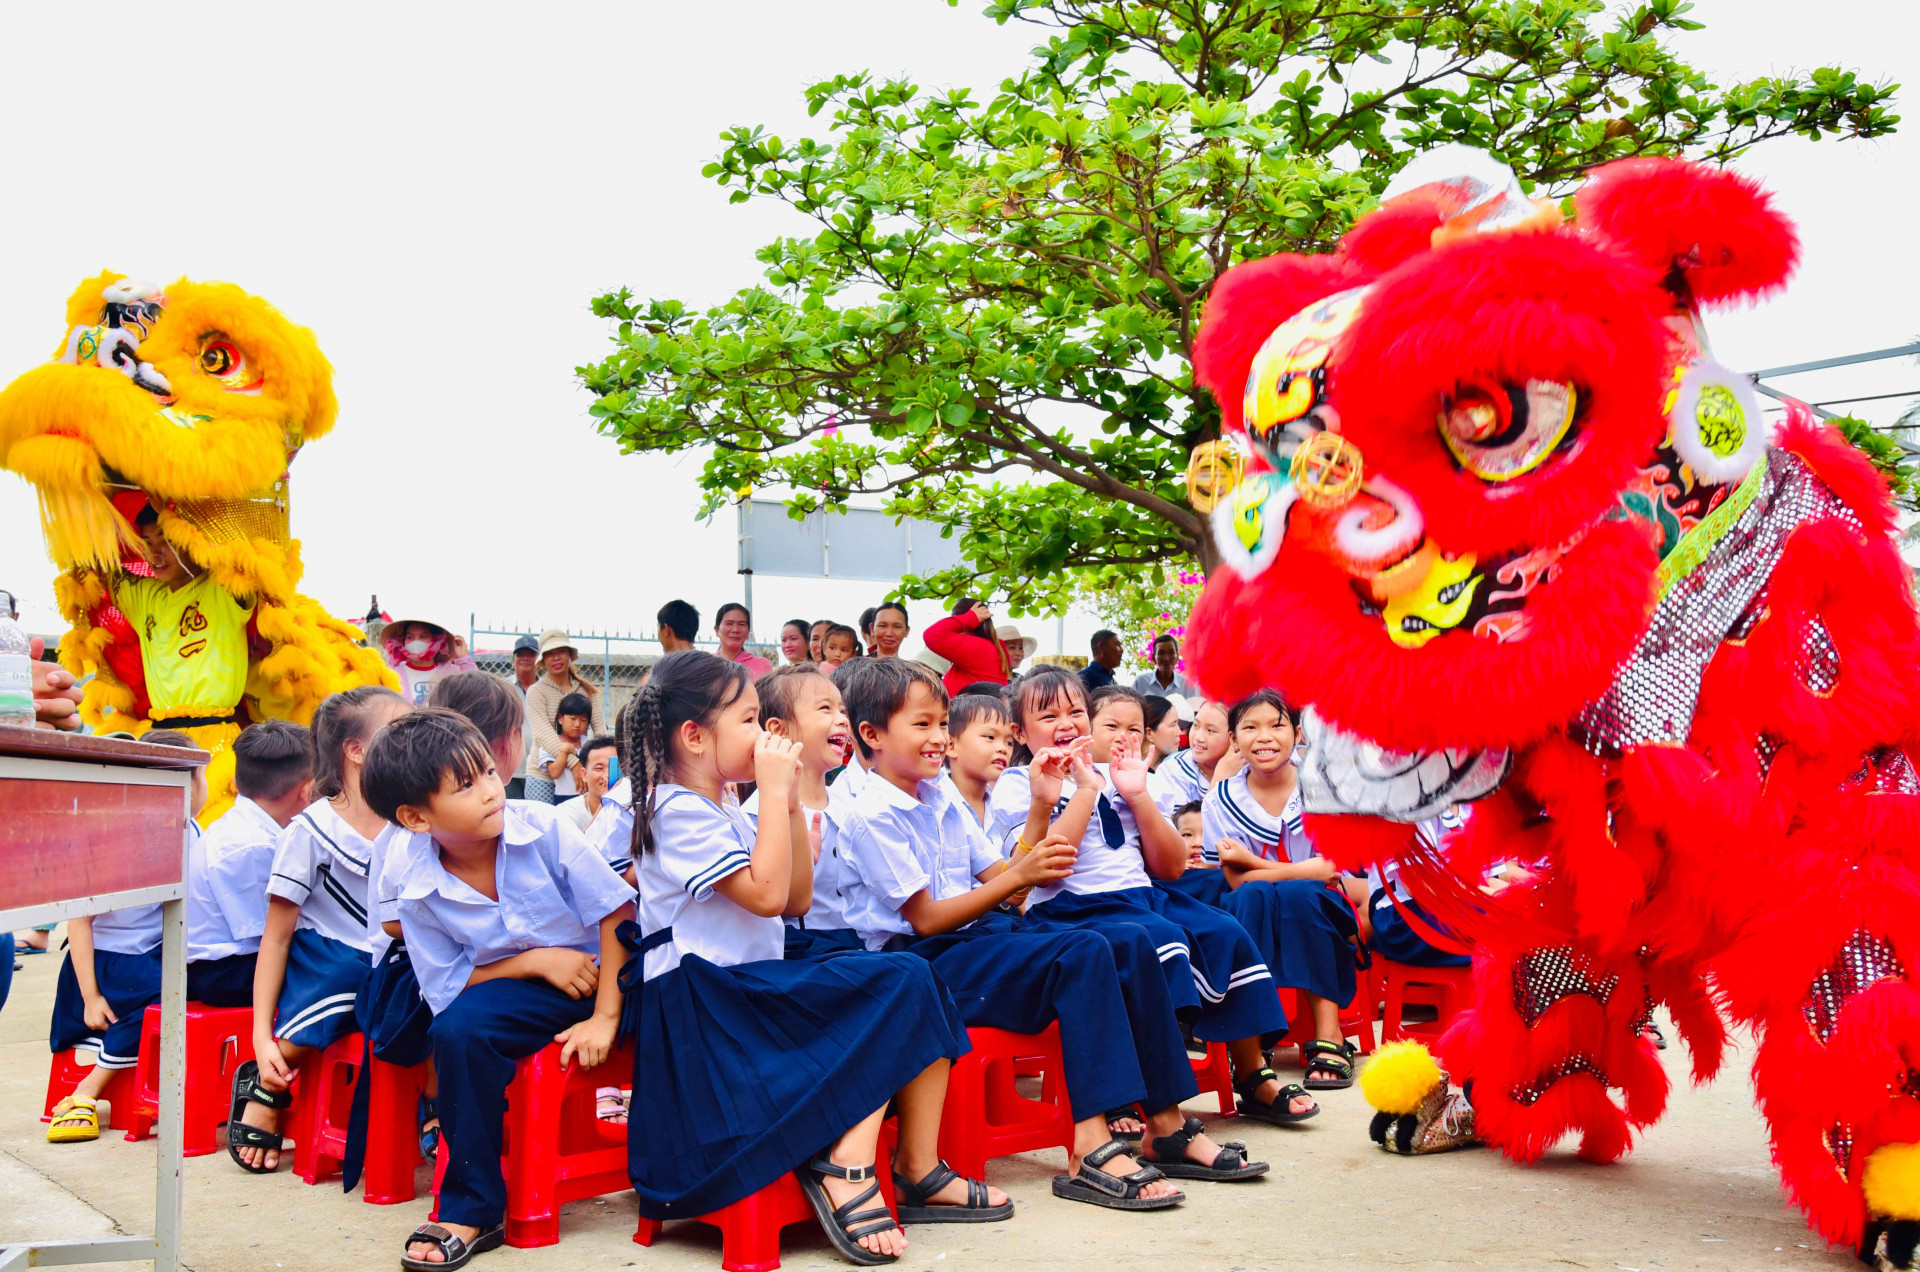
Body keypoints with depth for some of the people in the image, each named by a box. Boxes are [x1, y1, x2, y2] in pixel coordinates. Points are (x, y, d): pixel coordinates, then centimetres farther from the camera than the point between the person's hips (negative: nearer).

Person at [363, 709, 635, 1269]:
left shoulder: (542, 829, -15)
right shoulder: (421, 897, -10)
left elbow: (617, 911, -13)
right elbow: (448, 988, -5)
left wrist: (605, 1017, -17)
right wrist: (535, 961, -17)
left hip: (596, 975, 1)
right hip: (515, 991, -1)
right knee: (457, 1029, -28)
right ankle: (472, 1210, -14)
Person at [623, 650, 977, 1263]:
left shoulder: (725, 809, 19)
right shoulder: (680, 811, -11)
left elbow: (797, 899, 17)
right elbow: (765, 893, -20)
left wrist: (790, 806, 7)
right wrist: (774, 791, -14)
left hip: (749, 989, 10)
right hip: (704, 1000, -10)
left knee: (918, 981, -5)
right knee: (896, 983, -21)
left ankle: (918, 1163, -12)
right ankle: (844, 1163, -24)